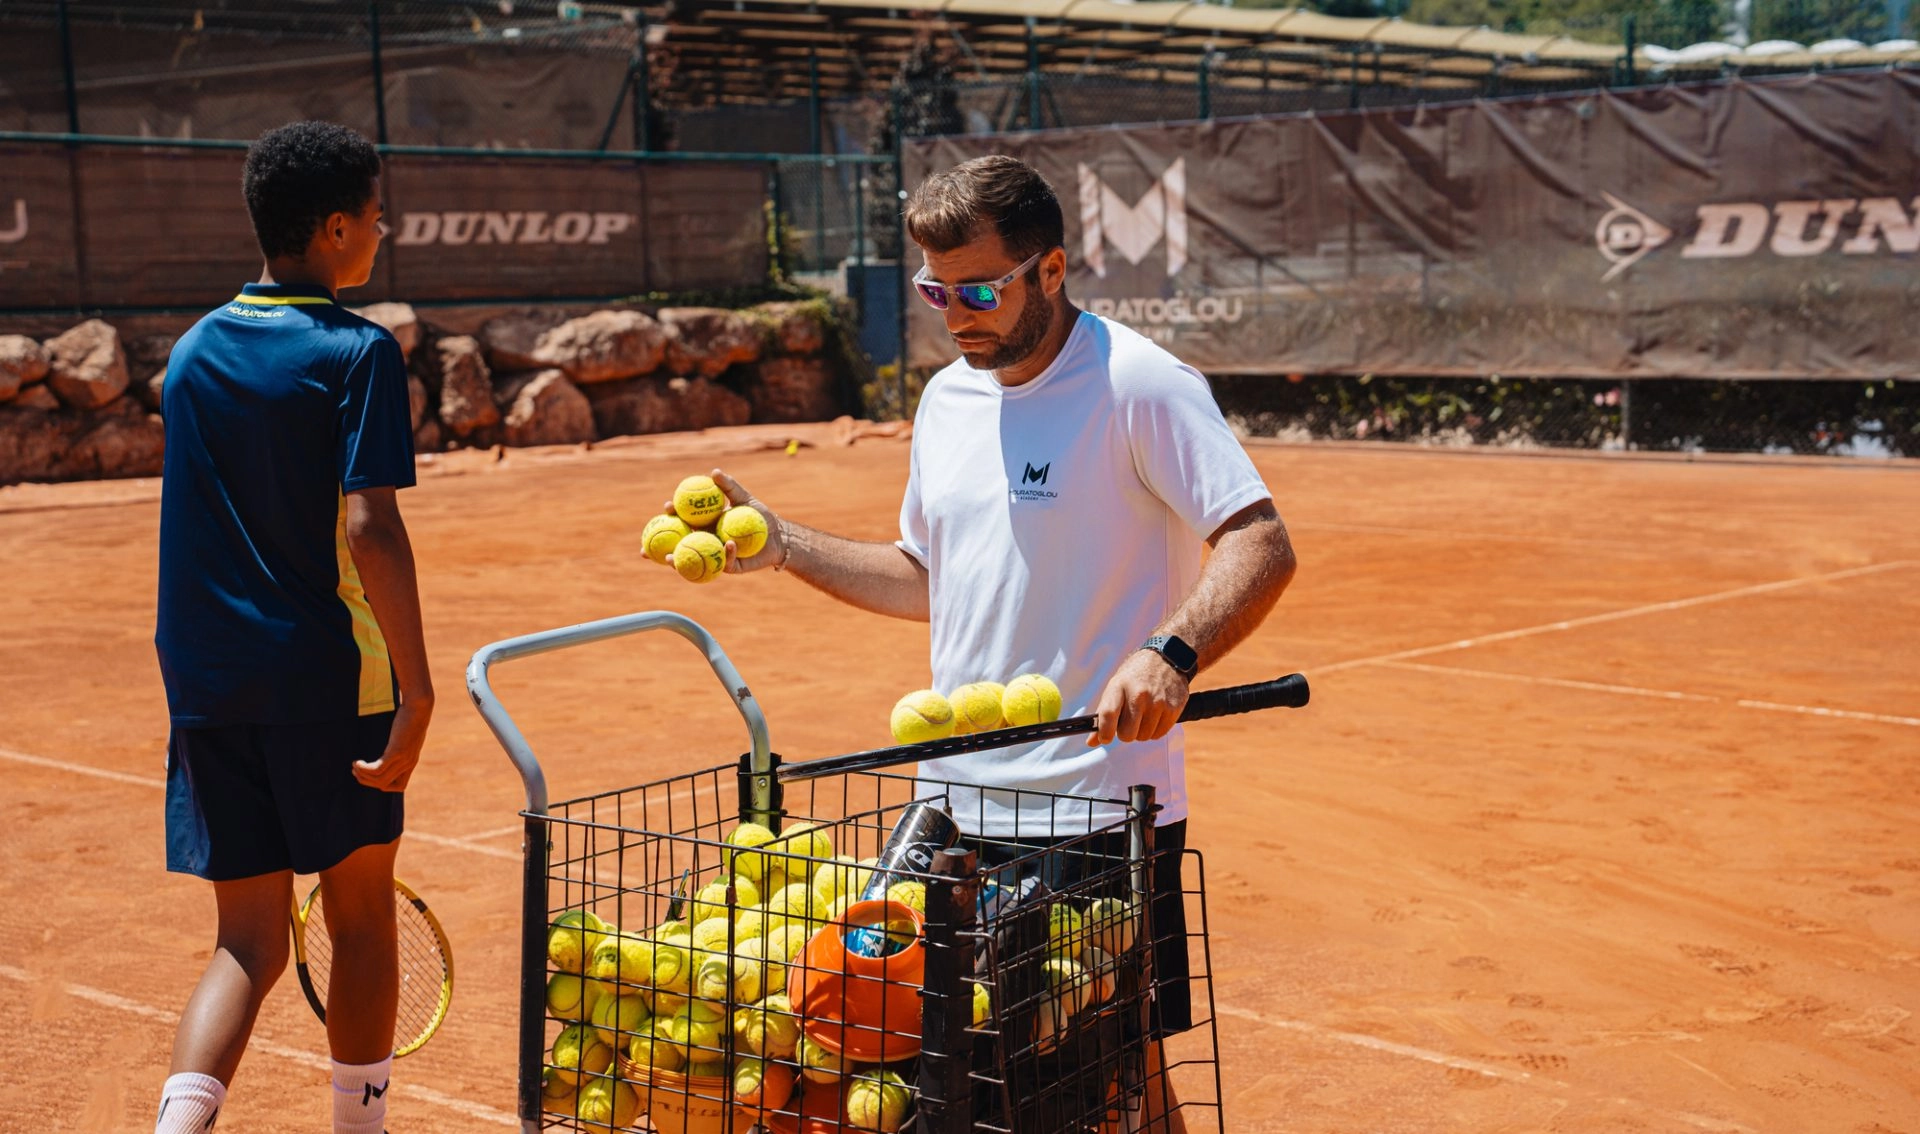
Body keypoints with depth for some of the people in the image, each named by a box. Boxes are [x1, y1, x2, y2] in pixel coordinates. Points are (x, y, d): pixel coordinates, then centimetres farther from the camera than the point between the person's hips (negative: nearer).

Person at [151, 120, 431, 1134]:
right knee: (362, 911, 14)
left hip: (205, 680, 5)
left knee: (248, 941, 8)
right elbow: (369, 527, -19)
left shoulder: (193, 351, 9)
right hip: (331, 676, -5)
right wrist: (415, 685, -21)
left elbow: (202, 515, 16)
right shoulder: (357, 353, -9)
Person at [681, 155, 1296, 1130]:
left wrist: (1171, 653, -36)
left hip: (1100, 805, -6)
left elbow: (1261, 546, -19)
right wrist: (780, 543, 11)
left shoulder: (1141, 385, -12)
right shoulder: (947, 399, 11)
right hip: (956, 804, 7)